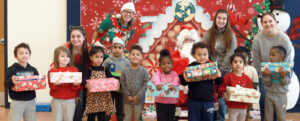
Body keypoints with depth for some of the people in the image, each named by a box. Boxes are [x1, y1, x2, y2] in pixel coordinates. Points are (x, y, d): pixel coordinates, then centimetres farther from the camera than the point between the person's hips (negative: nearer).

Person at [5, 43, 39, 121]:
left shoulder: (33, 70, 5)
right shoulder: (12, 69, -7)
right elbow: (6, 85, -12)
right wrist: (11, 81, -33)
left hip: (31, 101, 4)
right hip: (17, 102, -4)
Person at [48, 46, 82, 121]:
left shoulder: (74, 70, 3)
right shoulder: (53, 70, 0)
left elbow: (79, 88, 1)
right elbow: (51, 86, -5)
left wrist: (76, 84, -21)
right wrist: (56, 84, -25)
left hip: (70, 100, 1)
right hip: (57, 100, -1)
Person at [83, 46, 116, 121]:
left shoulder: (105, 70, 7)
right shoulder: (89, 70, -3)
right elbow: (84, 80, -16)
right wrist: (86, 85, -38)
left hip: (103, 98, 3)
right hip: (92, 97, -2)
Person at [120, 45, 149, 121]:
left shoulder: (144, 71, -6)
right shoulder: (125, 70, -3)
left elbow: (145, 85, -7)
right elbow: (122, 84, -2)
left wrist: (138, 96, -13)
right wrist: (127, 95, -10)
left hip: (139, 99, -1)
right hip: (127, 99, 1)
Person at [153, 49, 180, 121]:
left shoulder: (174, 74, 0)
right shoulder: (159, 73, 0)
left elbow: (177, 81, -19)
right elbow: (156, 79, -22)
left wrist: (173, 84, -43)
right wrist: (157, 84, -45)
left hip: (171, 102, 0)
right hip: (160, 101, 0)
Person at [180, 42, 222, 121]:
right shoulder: (190, 67, -4)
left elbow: (219, 83, 8)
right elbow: (183, 83, -3)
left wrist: (219, 77, -13)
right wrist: (185, 79, -25)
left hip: (208, 100, 2)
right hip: (193, 100, -2)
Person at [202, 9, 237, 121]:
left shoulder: (231, 35, -3)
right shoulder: (209, 34, 4)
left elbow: (230, 55, -8)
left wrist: (220, 70, -12)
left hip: (224, 71, -2)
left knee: (221, 97, -2)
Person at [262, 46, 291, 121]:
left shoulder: (285, 68, -8)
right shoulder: (268, 68, -4)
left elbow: (286, 83, -10)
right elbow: (267, 83, -6)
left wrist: (283, 75, -27)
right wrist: (266, 76, -24)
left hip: (281, 95, -2)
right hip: (269, 94, 2)